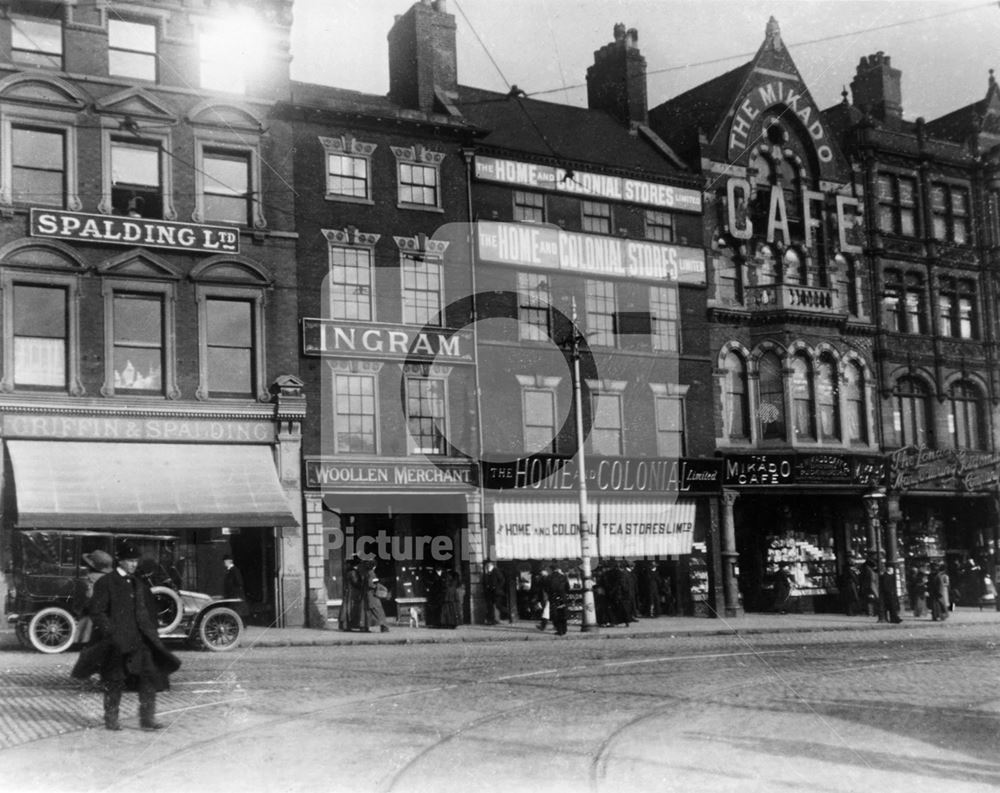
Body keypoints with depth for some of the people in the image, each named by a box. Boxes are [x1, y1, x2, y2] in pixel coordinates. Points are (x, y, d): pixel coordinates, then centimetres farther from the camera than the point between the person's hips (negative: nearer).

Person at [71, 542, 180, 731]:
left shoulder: (140, 584, 16)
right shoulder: (105, 583, -3)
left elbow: (150, 611, 25)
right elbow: (97, 611, -8)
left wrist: (150, 633, 14)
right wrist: (111, 631, -17)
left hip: (140, 639, 5)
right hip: (116, 642, -5)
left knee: (150, 676, -4)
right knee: (114, 681, 4)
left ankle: (147, 719, 1)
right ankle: (111, 719, 18)